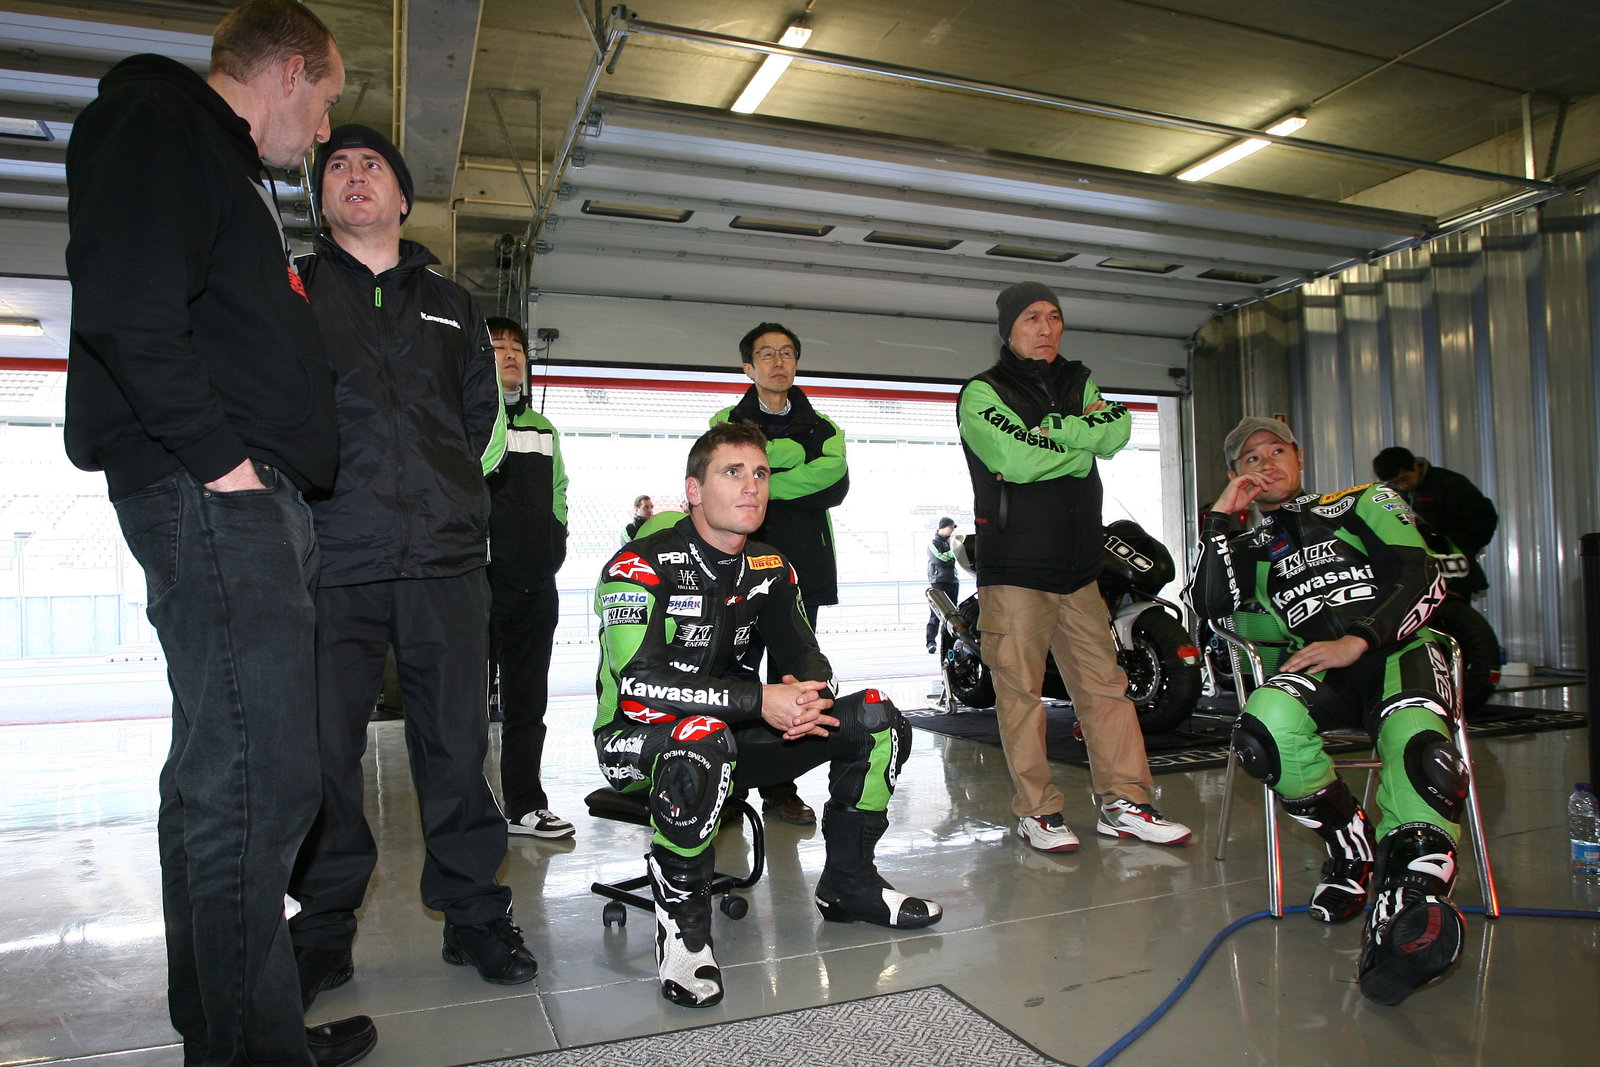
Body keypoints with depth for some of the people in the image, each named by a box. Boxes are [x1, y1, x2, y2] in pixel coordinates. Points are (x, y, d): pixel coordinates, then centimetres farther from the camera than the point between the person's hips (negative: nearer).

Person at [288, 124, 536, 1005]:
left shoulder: (450, 307, 21)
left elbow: (484, 420, 20)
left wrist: (444, 496, 8)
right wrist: (308, 493, -3)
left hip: (445, 560, 2)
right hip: (329, 560, -1)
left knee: (458, 742, 3)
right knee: (324, 749, 2)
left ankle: (473, 913, 15)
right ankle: (325, 927, 18)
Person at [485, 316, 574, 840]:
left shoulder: (545, 429, 19)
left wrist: (552, 547, 13)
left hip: (536, 586, 6)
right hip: (479, 583, -5)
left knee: (527, 700, 11)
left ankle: (525, 804, 20)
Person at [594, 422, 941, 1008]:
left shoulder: (770, 570, 3)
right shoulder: (642, 567, -19)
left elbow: (806, 658, 6)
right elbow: (638, 682, -30)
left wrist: (807, 696, -20)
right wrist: (761, 700, -34)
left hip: (733, 733, 7)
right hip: (637, 739, -7)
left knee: (879, 724, -3)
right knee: (704, 740, -43)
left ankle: (847, 883, 13)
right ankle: (681, 918, -21)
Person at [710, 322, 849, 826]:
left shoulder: (821, 426, 17)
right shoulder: (728, 422, 12)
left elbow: (837, 483, -2)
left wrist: (769, 484, -8)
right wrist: (796, 461, -9)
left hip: (803, 569, 2)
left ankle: (780, 787, 12)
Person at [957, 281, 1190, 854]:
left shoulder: (1077, 383, 19)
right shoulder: (982, 393, 1)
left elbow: (1116, 432, -1)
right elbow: (1019, 460, -16)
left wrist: (1053, 431, -12)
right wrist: (1081, 443, -3)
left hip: (1078, 567, 6)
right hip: (1013, 570, -5)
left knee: (1106, 683, 6)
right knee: (1021, 691, -2)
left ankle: (1123, 803, 15)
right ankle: (1037, 811, 9)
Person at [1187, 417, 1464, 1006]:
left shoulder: (1363, 503, 20)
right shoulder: (1252, 549, 26)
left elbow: (1422, 580, 4)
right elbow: (1210, 603, 5)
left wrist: (1356, 642, -12)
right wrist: (1219, 515, 8)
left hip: (1398, 648, -1)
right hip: (1322, 668, 2)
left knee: (1418, 747, -37)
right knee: (1264, 728, -35)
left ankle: (1406, 900, -51)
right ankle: (1353, 850, -14)